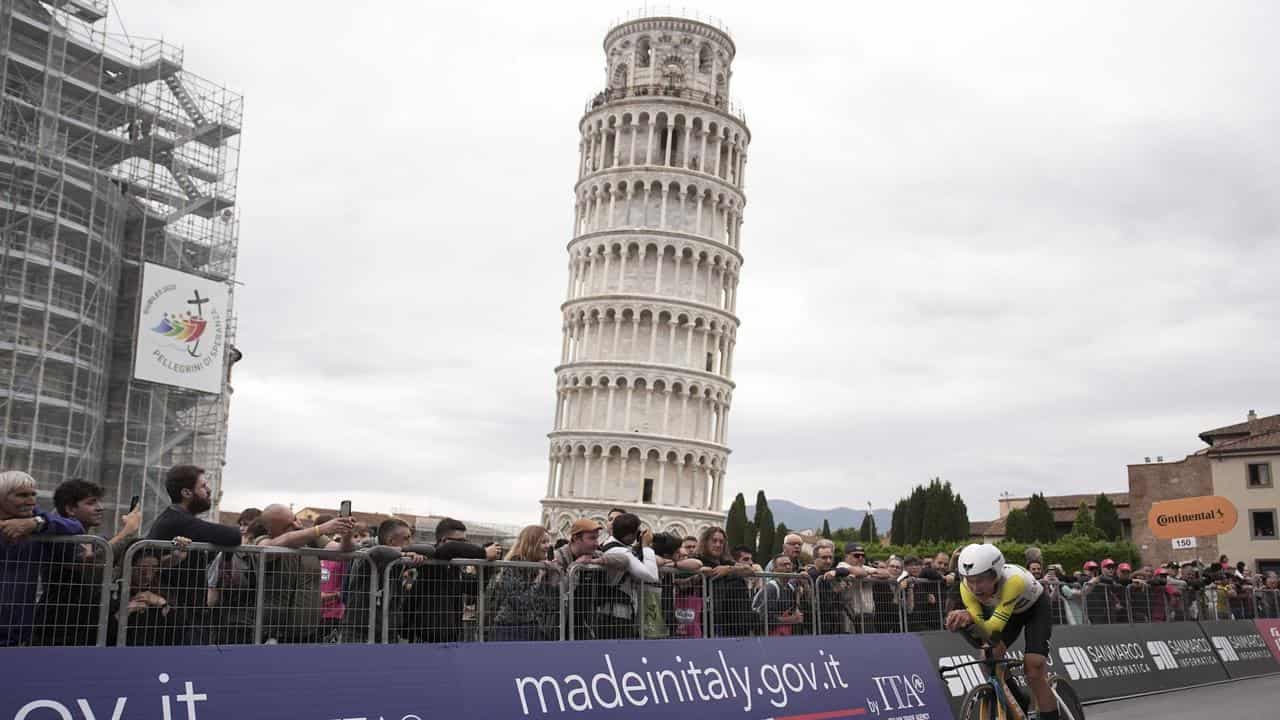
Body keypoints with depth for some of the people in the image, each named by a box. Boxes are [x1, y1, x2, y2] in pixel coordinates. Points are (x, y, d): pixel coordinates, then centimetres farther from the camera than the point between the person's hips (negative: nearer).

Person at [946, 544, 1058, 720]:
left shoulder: (1013, 580, -44)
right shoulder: (967, 587, -30)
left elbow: (994, 627, -50)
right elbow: (981, 630, -31)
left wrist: (970, 618, -69)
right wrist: (966, 620, -53)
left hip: (1035, 608, -4)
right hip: (1004, 610, 5)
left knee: (1034, 671, -19)